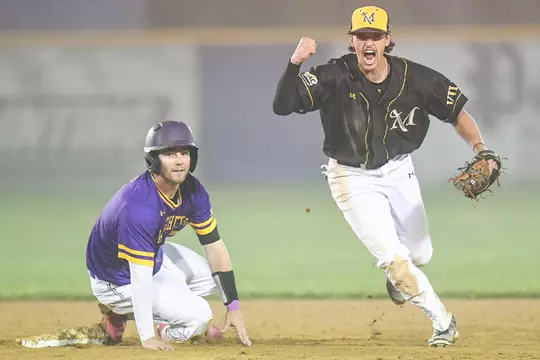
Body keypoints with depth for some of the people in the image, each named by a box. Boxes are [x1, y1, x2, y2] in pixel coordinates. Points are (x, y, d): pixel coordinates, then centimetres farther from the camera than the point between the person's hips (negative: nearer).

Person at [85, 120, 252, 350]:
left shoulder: (192, 191, -11)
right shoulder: (140, 206, -37)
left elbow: (214, 248, -5)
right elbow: (140, 277, -36)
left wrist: (233, 305, -9)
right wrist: (147, 338, -36)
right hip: (119, 281, -9)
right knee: (198, 316, -15)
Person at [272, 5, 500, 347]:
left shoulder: (414, 77, -18)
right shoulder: (334, 77, -24)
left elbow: (458, 112, -7)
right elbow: (283, 105, -32)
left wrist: (479, 148, -23)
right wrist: (295, 63, -48)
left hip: (398, 171, 3)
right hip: (352, 178, -3)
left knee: (420, 255, 13)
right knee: (393, 256, -11)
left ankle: (397, 276, 50)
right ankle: (443, 322, 6)